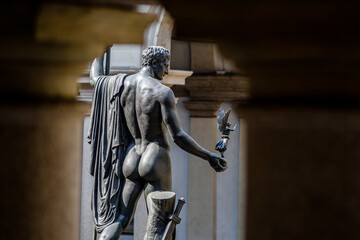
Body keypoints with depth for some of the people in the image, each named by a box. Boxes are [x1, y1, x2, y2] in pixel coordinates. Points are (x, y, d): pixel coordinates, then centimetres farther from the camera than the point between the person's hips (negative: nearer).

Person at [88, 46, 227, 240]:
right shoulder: (163, 92, -15)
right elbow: (178, 136, -19)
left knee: (118, 221, 9)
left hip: (131, 160, 6)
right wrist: (209, 157, -9)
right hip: (157, 162, -6)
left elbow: (95, 78, 26)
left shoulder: (121, 83, 2)